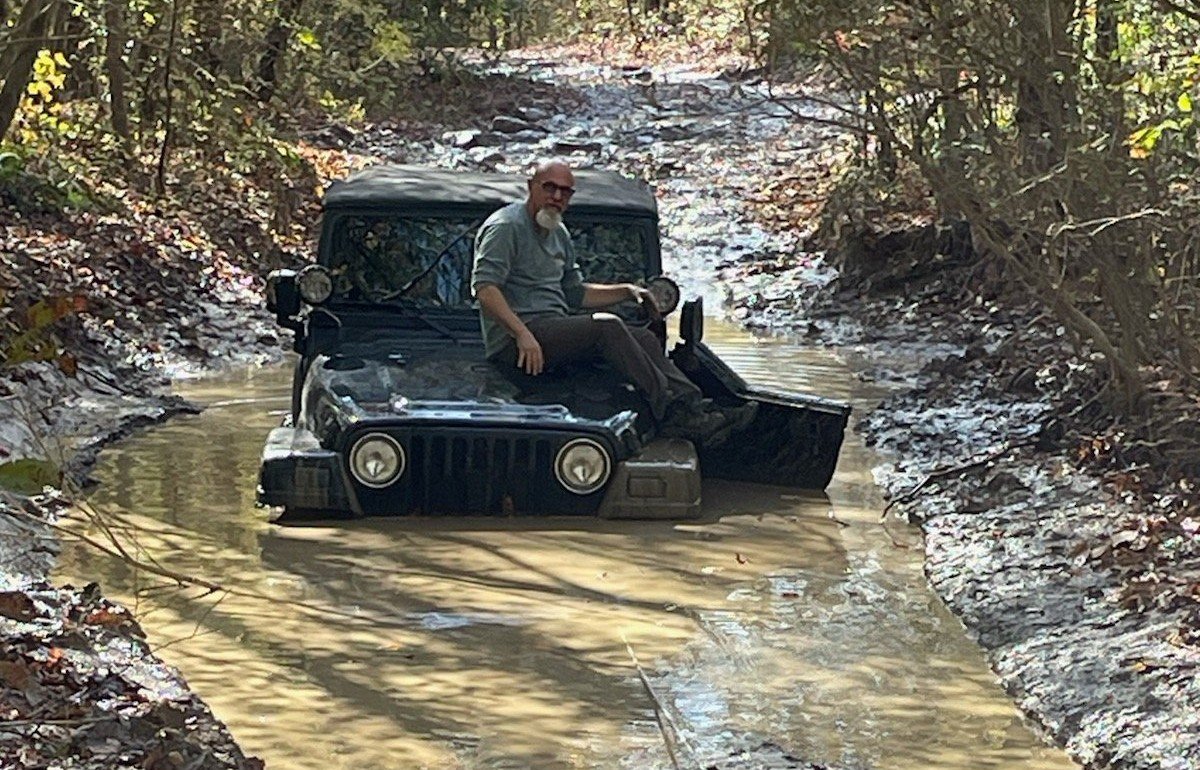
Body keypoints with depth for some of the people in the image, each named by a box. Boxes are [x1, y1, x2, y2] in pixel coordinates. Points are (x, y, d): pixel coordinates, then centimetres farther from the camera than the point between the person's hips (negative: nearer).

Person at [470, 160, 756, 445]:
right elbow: (484, 288, -19)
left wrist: (628, 291, 14)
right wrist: (522, 334, -29)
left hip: (554, 329, 9)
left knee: (644, 338, -7)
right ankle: (670, 411, -30)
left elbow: (575, 294, 28)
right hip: (513, 342, -9)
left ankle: (695, 406, -22)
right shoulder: (505, 228, -8)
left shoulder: (559, 234, 21)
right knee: (607, 326, -27)